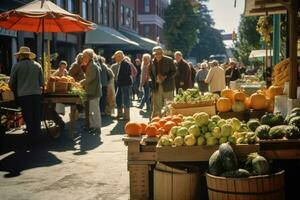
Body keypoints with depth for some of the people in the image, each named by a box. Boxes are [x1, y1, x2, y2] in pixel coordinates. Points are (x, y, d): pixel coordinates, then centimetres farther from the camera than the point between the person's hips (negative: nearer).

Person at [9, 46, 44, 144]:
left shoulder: (16, 66, -2)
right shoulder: (37, 65, 3)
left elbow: (11, 83, 1)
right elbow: (42, 82, 5)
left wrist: (16, 91, 20)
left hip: (23, 95, -2)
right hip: (36, 94, 2)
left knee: (28, 117, 8)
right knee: (37, 117, 12)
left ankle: (32, 136, 9)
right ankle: (37, 136, 15)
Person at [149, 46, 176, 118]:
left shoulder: (169, 60, -2)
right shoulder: (152, 62, 10)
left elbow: (174, 71, -2)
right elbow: (150, 73, 19)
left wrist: (165, 77, -15)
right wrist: (154, 79, -1)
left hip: (167, 86, -3)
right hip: (156, 87, 3)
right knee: (156, 106, 4)